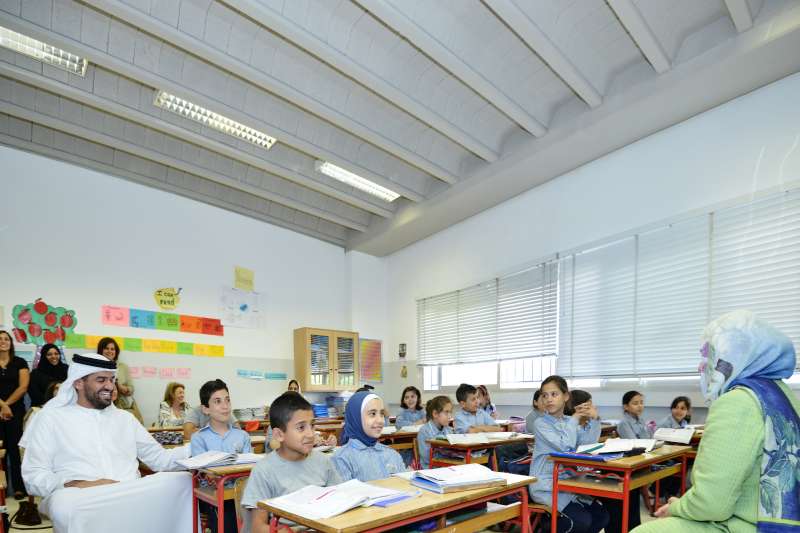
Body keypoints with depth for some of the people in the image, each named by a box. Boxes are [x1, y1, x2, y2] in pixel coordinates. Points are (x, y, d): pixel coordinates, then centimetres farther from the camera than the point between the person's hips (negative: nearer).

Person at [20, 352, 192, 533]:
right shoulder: (51, 417, 10)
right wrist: (82, 486, -16)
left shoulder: (125, 418, 20)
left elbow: (159, 458, 17)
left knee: (184, 481, -25)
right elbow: (34, 477, 1)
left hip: (131, 494, 3)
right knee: (65, 505, -38)